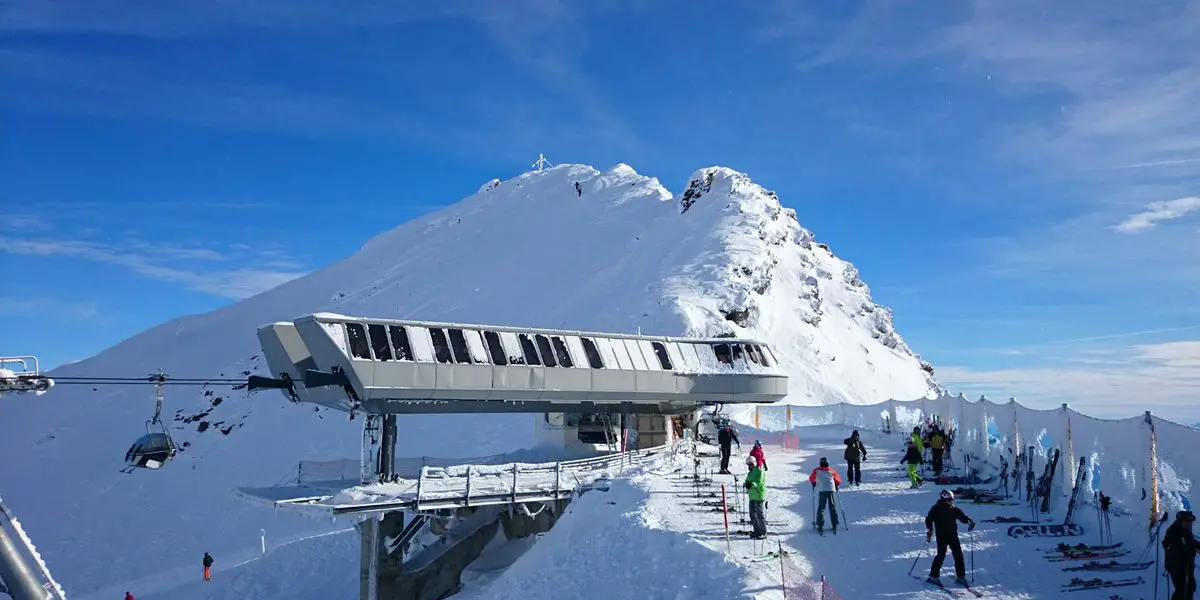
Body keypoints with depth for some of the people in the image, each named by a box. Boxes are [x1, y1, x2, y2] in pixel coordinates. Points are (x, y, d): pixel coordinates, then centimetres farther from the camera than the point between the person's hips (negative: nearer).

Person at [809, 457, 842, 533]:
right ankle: (835, 525, 8)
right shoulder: (831, 471, 17)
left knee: (821, 508, 2)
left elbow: (811, 478, 20)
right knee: (832, 507, 10)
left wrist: (813, 483, 41)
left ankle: (820, 526, -3)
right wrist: (836, 485, 41)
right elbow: (838, 480, 22)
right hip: (831, 490, 1)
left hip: (821, 490, -1)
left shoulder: (816, 470, 13)